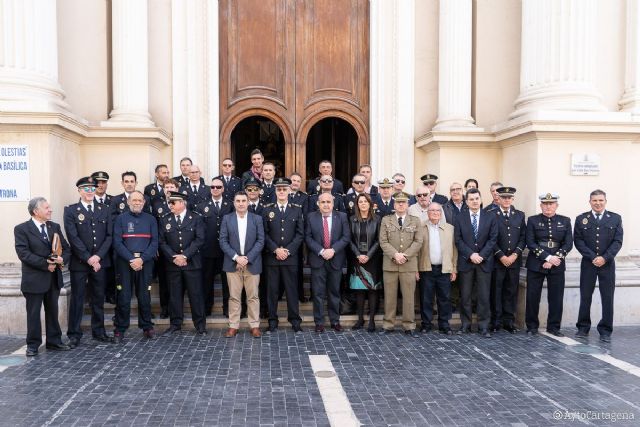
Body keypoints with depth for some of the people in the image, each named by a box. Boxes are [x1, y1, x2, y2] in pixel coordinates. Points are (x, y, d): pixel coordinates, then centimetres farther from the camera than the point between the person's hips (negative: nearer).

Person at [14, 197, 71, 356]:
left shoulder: (55, 227, 10)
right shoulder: (21, 229, -6)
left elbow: (66, 248, 8)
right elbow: (23, 253, -16)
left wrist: (62, 259, -14)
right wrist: (45, 264, -21)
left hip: (54, 278, 5)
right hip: (34, 279, -5)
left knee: (53, 312, 13)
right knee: (33, 313, 5)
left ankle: (54, 341, 24)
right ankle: (32, 345, 17)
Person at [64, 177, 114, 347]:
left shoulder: (104, 210, 10)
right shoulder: (70, 211, 1)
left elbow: (109, 236, 4)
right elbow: (73, 237, -8)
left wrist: (98, 256, -9)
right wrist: (88, 258, -14)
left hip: (100, 261, 3)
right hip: (79, 263, -3)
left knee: (98, 298, 9)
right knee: (77, 298, 2)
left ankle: (99, 332, 19)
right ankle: (74, 335, 10)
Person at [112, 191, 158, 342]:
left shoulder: (150, 219, 9)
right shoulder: (120, 219, 5)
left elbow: (154, 243, 3)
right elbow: (117, 242, -3)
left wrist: (142, 259, -11)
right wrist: (131, 259, -14)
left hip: (145, 263, 1)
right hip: (124, 263, -1)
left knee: (144, 297, 5)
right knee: (123, 298, -1)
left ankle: (147, 327, 16)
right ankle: (120, 329, 9)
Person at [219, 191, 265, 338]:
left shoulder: (257, 219, 3)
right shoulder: (227, 219, 5)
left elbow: (260, 241, -2)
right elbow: (223, 241, 0)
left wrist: (247, 258, -12)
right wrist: (236, 257, -12)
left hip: (252, 264, 0)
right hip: (233, 263, 0)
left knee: (253, 296, 4)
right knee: (234, 297, 5)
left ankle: (255, 326, 12)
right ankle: (233, 326, 12)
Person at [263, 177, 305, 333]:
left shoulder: (297, 209, 7)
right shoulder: (267, 209, 7)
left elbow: (300, 234, 2)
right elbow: (265, 234, 1)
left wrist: (288, 250, -9)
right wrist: (276, 250, -10)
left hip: (291, 256, 0)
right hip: (271, 256, 0)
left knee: (292, 289, 3)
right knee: (272, 290, 3)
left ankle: (295, 320, 11)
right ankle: (272, 321, 12)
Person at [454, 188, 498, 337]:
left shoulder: (491, 217, 5)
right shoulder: (460, 218, 5)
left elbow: (493, 239, -1)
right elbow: (458, 240, -1)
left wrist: (481, 255, -11)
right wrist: (470, 254, -13)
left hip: (484, 262, 0)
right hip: (465, 262, 0)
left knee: (484, 296, 1)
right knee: (465, 296, 5)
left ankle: (483, 326, 9)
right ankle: (466, 325, 14)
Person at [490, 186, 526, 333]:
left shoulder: (520, 215, 11)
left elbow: (523, 237, 6)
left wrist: (515, 254, -6)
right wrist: (501, 256, -11)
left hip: (514, 260, 3)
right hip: (497, 260, -3)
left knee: (511, 291, 6)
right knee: (496, 291, 2)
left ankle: (509, 321, 14)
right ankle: (496, 321, 10)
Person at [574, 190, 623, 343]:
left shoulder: (615, 218, 5)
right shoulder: (581, 219, 5)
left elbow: (618, 241, -1)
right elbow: (578, 241, -1)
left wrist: (604, 258, -14)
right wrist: (592, 257, -12)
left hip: (607, 264, 0)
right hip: (588, 263, 0)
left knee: (607, 298, 2)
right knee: (585, 297, 5)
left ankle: (605, 330, 11)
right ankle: (583, 328, 16)